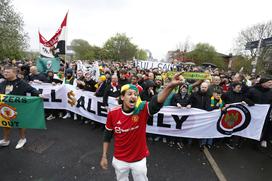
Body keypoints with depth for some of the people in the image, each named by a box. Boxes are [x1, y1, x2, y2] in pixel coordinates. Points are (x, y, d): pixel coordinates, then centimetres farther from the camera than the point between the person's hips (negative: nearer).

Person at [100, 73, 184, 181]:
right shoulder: (113, 113, -17)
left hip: (139, 159, -1)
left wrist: (170, 86, -62)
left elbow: (157, 102, -44)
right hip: (119, 159, 1)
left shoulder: (142, 109, -23)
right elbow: (107, 135, -3)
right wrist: (104, 156, 2)